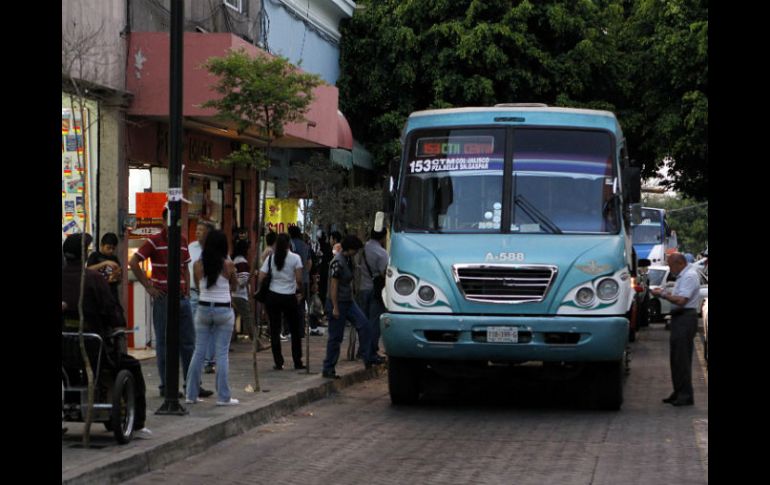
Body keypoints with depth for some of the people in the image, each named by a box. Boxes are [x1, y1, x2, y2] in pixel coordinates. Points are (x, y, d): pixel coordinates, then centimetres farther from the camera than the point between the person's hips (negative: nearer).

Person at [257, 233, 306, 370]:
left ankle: (278, 362, 5)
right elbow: (299, 280, -10)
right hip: (289, 297, -1)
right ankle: (297, 362, 12)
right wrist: (300, 292, 5)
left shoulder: (270, 258, 2)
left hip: (273, 296, 1)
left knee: (275, 330, 6)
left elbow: (260, 278, -2)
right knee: (295, 330, 10)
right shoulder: (295, 258, -3)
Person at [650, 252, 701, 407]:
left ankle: (686, 396, -6)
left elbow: (681, 301, -23)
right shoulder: (683, 275, 17)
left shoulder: (690, 276, -16)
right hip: (679, 319, 11)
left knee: (682, 359, -8)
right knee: (676, 358, 13)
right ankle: (678, 393, 20)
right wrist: (664, 293, 10)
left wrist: (662, 294, -14)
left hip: (685, 319, -11)